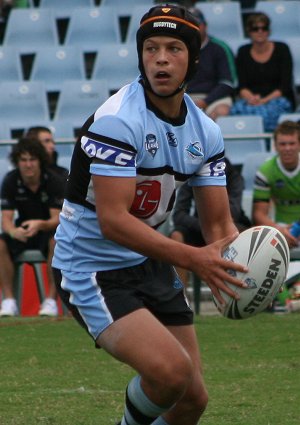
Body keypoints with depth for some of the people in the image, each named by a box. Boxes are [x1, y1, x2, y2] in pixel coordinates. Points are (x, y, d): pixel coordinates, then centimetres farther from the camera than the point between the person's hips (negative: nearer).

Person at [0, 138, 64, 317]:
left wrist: (40, 225, -44)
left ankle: (51, 300, -29)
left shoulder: (53, 181, -17)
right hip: (22, 231, 2)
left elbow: (57, 218, -21)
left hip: (48, 230, -2)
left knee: (57, 241, -36)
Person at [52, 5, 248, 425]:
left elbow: (219, 224, 2)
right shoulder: (117, 120, -23)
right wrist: (192, 258, -36)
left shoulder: (205, 131, 1)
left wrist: (241, 260, -21)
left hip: (149, 264, 8)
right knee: (171, 371, -27)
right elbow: (112, 220, -29)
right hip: (92, 271, -8)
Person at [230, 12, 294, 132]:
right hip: (251, 101, 2)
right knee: (237, 109, -34)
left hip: (278, 99, -2)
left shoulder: (281, 49, 6)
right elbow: (241, 87, 7)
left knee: (267, 111, -38)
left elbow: (285, 85, -1)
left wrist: (266, 100, -15)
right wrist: (251, 97, -16)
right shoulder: (243, 52, 13)